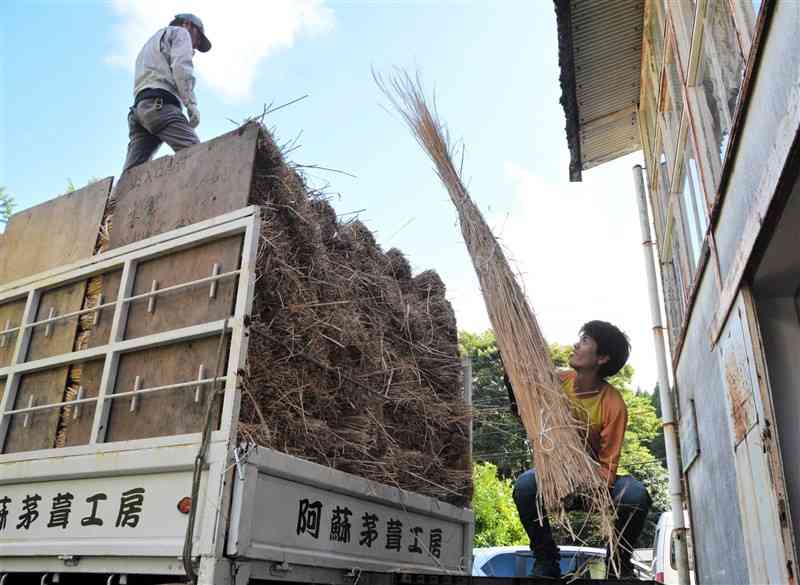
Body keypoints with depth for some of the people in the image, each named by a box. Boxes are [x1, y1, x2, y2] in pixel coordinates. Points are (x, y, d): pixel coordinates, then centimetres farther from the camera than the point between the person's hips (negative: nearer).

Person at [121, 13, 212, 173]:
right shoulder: (179, 32, 16)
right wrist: (191, 104, -9)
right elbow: (181, 66, -4)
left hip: (140, 107, 8)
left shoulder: (150, 43, 42)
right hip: (160, 104, -8)